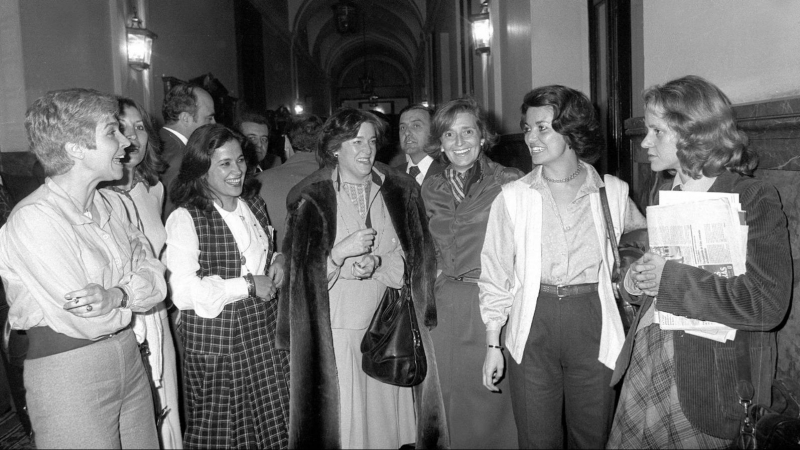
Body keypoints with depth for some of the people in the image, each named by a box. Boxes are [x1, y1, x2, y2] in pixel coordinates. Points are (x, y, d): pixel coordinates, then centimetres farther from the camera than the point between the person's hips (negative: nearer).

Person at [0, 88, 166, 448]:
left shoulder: (109, 204, 4)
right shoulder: (34, 220, -19)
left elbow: (155, 276, 0)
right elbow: (88, 324, -22)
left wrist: (117, 294, -19)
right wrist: (132, 297, -4)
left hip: (129, 357, 7)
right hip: (67, 373, -7)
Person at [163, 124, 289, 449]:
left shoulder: (253, 204, 8)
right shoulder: (185, 219, -14)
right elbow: (183, 292, -22)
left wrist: (277, 259, 2)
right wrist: (248, 285, -18)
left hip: (265, 335, 6)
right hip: (216, 345, -5)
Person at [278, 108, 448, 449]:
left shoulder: (398, 191, 8)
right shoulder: (311, 198, -1)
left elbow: (408, 257, 7)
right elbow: (301, 269, -3)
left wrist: (375, 263, -12)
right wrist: (341, 251, -19)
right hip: (337, 327, -2)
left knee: (388, 409, 7)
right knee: (344, 418, 1)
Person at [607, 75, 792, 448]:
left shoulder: (754, 199, -10)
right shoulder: (662, 194, 11)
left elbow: (768, 304, -19)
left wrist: (670, 278, -20)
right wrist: (635, 276, -1)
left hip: (705, 375, -5)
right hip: (645, 353, 6)